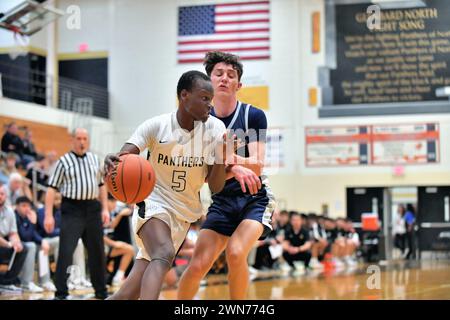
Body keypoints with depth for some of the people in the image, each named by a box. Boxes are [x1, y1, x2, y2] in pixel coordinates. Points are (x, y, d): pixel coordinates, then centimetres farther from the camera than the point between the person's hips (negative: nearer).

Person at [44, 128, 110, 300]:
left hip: (92, 208, 5)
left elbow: (101, 185, 18)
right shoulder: (64, 161, -2)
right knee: (65, 251, -9)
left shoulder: (95, 159, 12)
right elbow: (52, 188, -4)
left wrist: (105, 208, 9)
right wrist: (48, 215, -12)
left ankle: (101, 290, 24)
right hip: (72, 209, -5)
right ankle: (61, 292, -2)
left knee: (97, 251, 11)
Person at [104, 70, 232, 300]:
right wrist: (112, 162, -40)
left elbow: (215, 187, -6)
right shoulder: (156, 126, -12)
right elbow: (122, 159, -16)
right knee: (164, 254, -35)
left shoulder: (214, 129, -6)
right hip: (153, 204, -3)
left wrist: (223, 157, -25)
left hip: (184, 214, 3)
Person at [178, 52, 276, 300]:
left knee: (235, 251, -27)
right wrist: (234, 168, -27)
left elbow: (255, 167, -15)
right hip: (222, 202, 3)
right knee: (198, 264, -10)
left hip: (255, 199, -3)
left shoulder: (253, 116, -7)